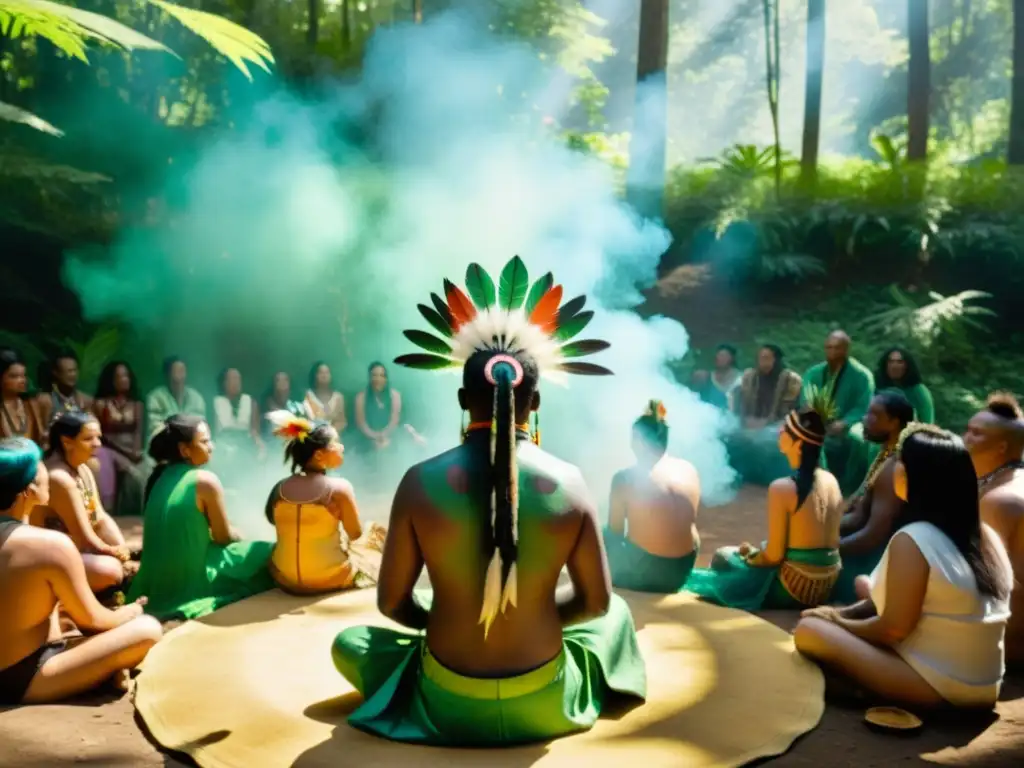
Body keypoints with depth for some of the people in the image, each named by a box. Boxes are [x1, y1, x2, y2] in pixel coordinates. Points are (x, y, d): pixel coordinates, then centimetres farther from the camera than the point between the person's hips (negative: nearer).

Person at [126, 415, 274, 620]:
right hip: (190, 581, -8)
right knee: (264, 553, 4)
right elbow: (224, 538, -8)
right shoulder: (205, 480, -17)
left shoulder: (159, 476, 5)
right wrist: (239, 536, 14)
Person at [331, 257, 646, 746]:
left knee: (348, 643, 26)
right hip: (544, 705, 1)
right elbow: (596, 601, -3)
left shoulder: (421, 482, -15)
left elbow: (391, 603, -6)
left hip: (449, 706, 0)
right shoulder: (569, 482, -12)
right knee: (617, 613, 29)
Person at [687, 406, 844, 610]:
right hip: (827, 586, 7)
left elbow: (773, 556, -17)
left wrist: (749, 554, 5)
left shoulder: (782, 488, -21)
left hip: (793, 589, -7)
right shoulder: (831, 480, -1)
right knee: (758, 552, 30)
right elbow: (831, 540, 9)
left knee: (723, 557, 15)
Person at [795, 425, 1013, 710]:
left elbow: (893, 629, -17)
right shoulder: (986, 537, 5)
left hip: (933, 687, -8)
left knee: (809, 630, -10)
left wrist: (839, 621, 1)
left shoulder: (912, 540, -21)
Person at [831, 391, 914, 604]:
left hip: (875, 559, -9)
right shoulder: (884, 455, 7)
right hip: (870, 550, 9)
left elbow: (873, 536, -27)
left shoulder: (893, 469, -24)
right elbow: (858, 516, 10)